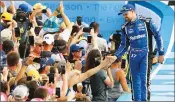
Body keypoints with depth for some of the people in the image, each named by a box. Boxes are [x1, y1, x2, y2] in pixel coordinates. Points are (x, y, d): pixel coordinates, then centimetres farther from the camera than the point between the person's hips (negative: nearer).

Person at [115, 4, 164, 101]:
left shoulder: (146, 22, -5)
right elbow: (124, 45, 12)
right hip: (133, 55, 4)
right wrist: (116, 56, -2)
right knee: (135, 79, 8)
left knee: (143, 78, -12)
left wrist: (161, 53, -2)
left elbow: (158, 36, 0)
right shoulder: (125, 28, 6)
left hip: (146, 54, -4)